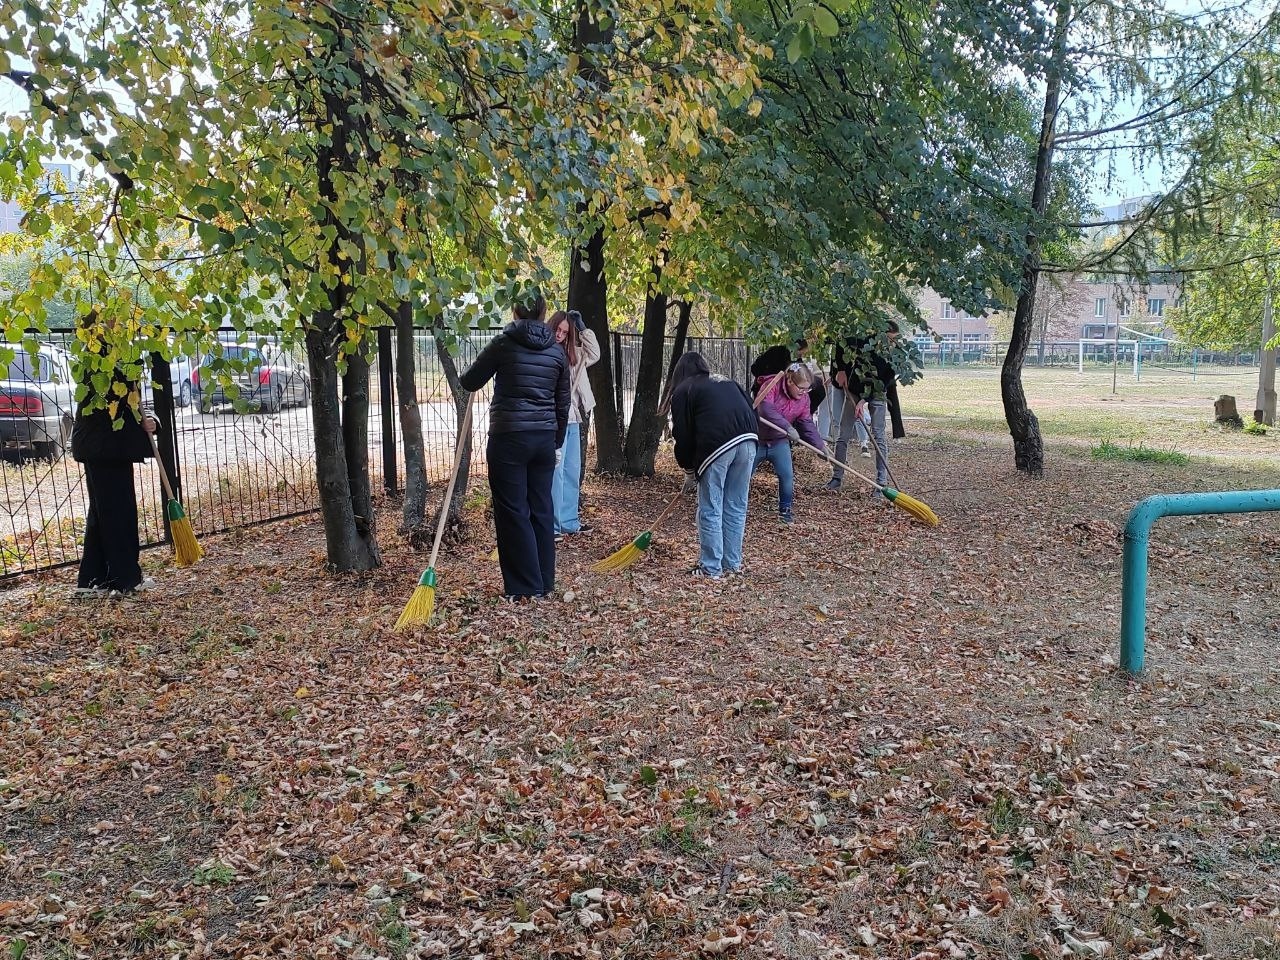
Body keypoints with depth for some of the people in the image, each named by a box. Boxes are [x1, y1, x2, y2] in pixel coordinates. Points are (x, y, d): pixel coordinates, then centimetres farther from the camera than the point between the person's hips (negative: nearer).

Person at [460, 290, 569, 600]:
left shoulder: (503, 344, -7)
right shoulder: (557, 350, 6)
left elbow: (470, 382, 2)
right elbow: (562, 403, 11)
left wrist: (484, 367, 24)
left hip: (509, 438, -5)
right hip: (544, 438, 5)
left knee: (513, 511, 2)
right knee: (541, 508, 13)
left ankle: (524, 587, 4)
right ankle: (545, 582, 20)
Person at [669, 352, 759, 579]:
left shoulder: (682, 392, 15)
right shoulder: (728, 383, 30)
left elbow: (683, 436, 11)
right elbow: (751, 411, 20)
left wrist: (689, 471, 22)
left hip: (717, 445, -5)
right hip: (748, 441, 5)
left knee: (710, 510, 4)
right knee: (736, 507, 14)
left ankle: (711, 568, 7)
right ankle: (733, 563, 22)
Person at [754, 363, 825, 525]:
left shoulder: (803, 399, -4)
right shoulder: (771, 386, -22)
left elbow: (807, 424, -1)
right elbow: (766, 409, -37)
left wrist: (820, 446, -10)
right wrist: (788, 427, -43)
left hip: (779, 442, 4)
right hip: (757, 439, -4)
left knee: (787, 475, -9)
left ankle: (785, 511, 8)